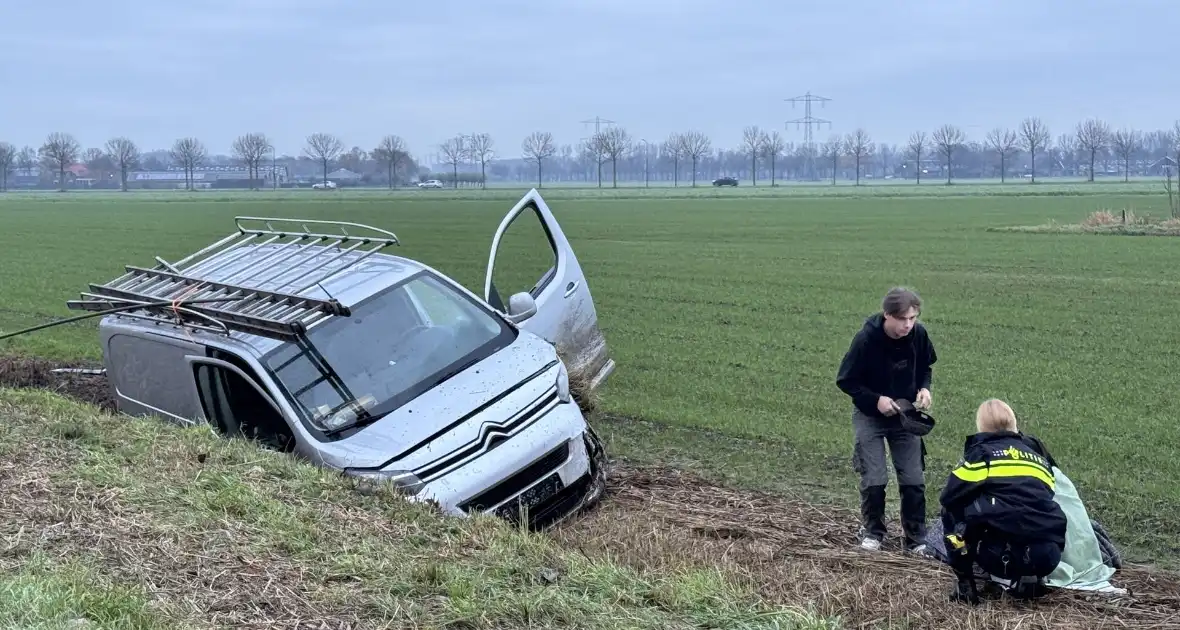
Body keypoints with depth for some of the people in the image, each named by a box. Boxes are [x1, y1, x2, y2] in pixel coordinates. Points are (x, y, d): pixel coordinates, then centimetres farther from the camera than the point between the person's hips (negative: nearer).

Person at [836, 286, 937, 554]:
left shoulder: (919, 334, -14)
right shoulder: (866, 339, -25)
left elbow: (925, 366, 8)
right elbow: (845, 381, -14)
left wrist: (924, 388, -12)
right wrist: (876, 400, -23)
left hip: (905, 416, 3)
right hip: (870, 416, -3)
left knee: (914, 481, -1)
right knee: (874, 480, -6)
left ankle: (916, 540, 14)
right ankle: (872, 532, 19)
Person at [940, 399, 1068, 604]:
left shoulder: (982, 450, 12)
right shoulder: (1036, 451, 26)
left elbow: (948, 498, 10)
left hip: (1006, 554, -5)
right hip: (1049, 557, 5)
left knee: (952, 510, 19)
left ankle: (965, 584, 13)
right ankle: (1030, 578, 13)